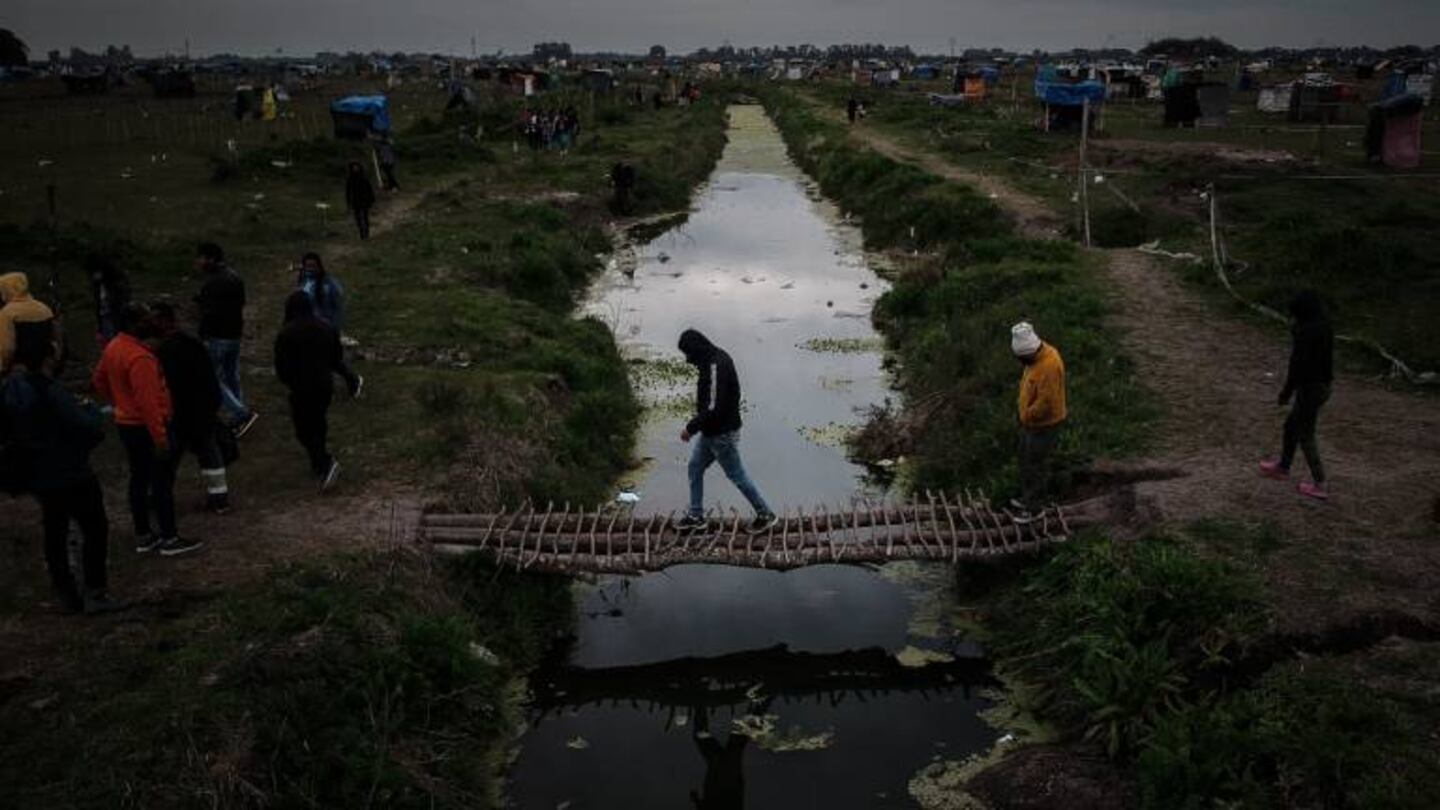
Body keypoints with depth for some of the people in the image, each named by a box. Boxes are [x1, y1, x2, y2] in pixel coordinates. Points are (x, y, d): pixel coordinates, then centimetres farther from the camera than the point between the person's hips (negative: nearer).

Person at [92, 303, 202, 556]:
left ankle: (143, 535, 24)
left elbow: (99, 381, 17)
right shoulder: (139, 357, -25)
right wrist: (160, 438, -23)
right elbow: (147, 402, -27)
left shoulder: (113, 348, 4)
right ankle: (170, 539, 8)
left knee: (139, 479, 16)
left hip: (125, 423, 10)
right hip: (146, 426, -10)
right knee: (163, 481, 0)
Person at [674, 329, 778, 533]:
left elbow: (713, 408, -29)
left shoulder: (716, 367, -27)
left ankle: (765, 515, 15)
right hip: (710, 432, 10)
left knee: (737, 475, 2)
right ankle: (696, 516, 26)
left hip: (722, 434, -10)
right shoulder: (717, 358, 5)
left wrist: (691, 428, -19)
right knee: (695, 468, 16)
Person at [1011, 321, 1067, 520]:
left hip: (1044, 425, -9)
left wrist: (1027, 415, -16)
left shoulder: (1049, 365, -32)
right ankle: (1028, 497, 38)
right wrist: (1026, 415, 9)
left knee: (1036, 466, 6)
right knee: (1026, 461, 22)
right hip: (1030, 421, 9)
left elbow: (1046, 401, -31)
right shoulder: (1037, 356, -2)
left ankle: (1034, 506, 21)